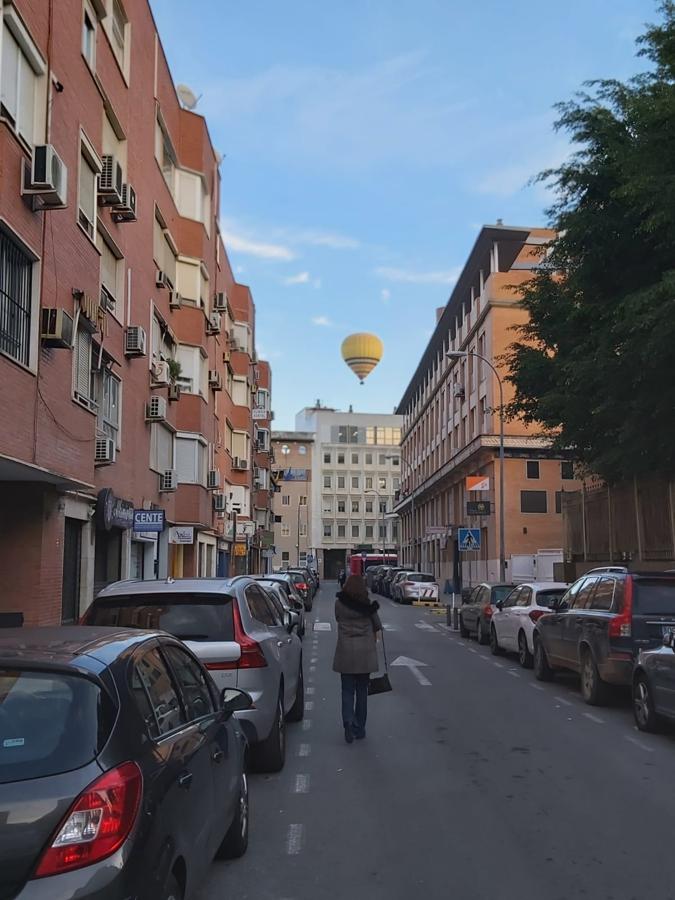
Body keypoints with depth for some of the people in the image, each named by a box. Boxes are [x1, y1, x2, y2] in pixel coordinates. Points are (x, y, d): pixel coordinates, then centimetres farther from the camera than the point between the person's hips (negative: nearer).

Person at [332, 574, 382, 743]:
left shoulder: (339, 604, -4)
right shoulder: (368, 605, -2)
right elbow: (376, 627, 6)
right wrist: (373, 644, 21)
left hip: (345, 653, -1)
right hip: (365, 653, 1)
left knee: (347, 691, 6)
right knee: (362, 691, 12)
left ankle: (348, 722, -16)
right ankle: (359, 729, 18)